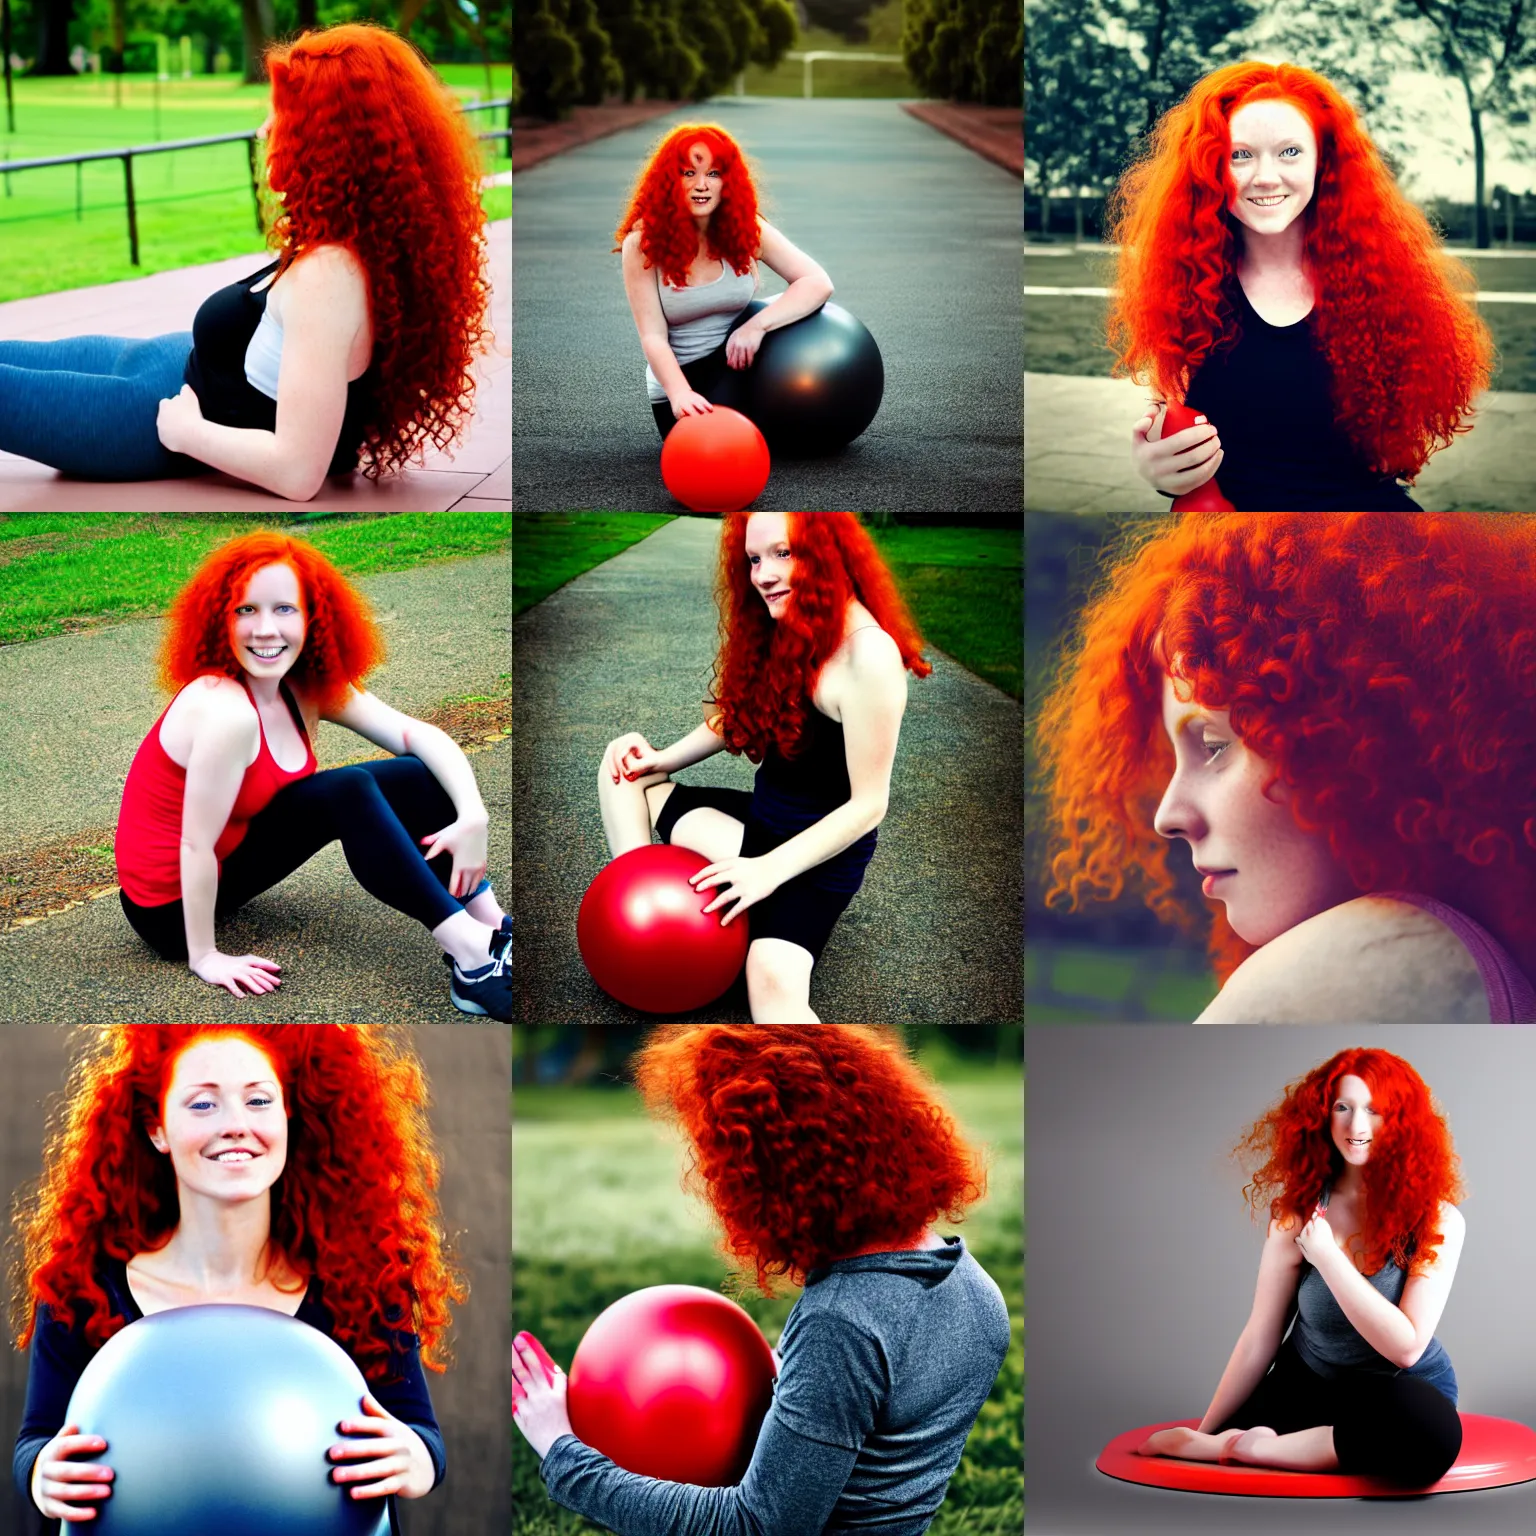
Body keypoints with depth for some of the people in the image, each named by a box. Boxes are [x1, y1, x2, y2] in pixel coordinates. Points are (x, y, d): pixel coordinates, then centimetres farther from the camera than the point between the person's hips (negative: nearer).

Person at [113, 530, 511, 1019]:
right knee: (347, 793, -23)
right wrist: (205, 958, -20)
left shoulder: (309, 687, -5)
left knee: (413, 777, -1)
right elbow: (195, 845, -27)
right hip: (173, 906, -9)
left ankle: (493, 931, -4)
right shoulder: (226, 709, -30)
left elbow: (419, 736, -6)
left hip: (229, 861, 9)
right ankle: (471, 956, -22)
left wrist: (472, 817, -21)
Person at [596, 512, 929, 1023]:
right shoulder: (785, 627, 1)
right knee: (624, 769, 6)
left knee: (774, 977, -36)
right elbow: (735, 718, 17)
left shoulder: (869, 654, -25)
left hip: (821, 853, -9)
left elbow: (868, 804, -23)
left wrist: (769, 869, -27)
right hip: (762, 821, 9)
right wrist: (663, 759, 2)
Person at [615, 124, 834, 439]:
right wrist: (680, 393, -37)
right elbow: (653, 337, -18)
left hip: (736, 369, 2)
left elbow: (818, 282, -13)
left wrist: (756, 326, -28)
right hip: (678, 380, -2)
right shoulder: (642, 244, -12)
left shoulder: (746, 229, -6)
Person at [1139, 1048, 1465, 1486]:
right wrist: (1205, 1430, 0)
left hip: (1401, 1388, -1)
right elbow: (1260, 1336, 0)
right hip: (1307, 1384, 1)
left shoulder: (1436, 1220, -12)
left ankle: (1246, 1448, -28)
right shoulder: (1299, 1211, -4)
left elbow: (1406, 1348, -19)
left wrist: (1327, 1256, -22)